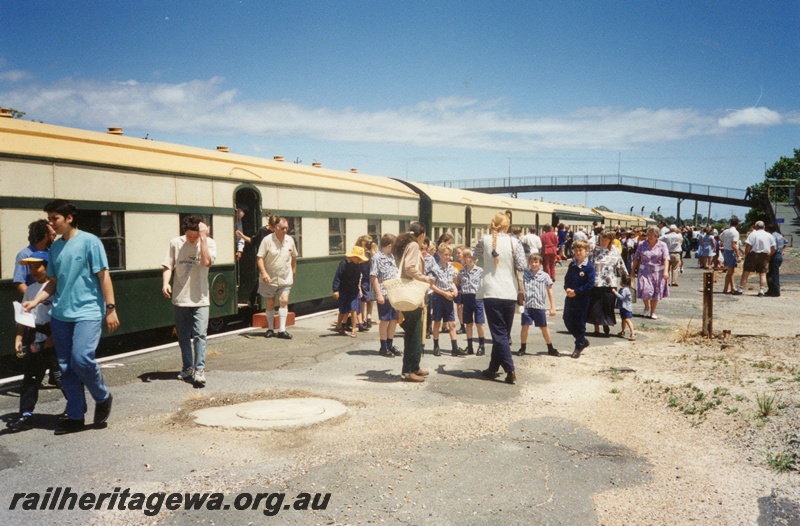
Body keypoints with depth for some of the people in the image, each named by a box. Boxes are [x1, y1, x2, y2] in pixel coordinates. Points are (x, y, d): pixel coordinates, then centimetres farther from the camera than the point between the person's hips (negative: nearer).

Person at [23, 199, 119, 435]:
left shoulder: (89, 241, -6)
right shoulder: (55, 247, 11)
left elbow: (103, 276, -7)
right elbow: (53, 281, 16)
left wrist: (110, 309, -11)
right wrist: (35, 301, 1)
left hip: (87, 312, -6)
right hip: (60, 315, 6)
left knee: (81, 359, -19)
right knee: (66, 367, 7)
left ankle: (103, 398, 7)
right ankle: (75, 415, 17)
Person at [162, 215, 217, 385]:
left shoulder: (209, 243, -5)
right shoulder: (175, 243, 0)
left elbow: (206, 261, -22)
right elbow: (168, 266, 1)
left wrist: (203, 237, -21)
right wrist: (165, 283, -16)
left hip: (200, 299, -2)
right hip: (180, 298, 2)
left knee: (200, 334, -10)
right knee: (183, 336, 12)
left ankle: (199, 369, -6)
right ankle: (187, 367, 27)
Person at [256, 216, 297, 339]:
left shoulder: (290, 240, 2)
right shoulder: (267, 240, -11)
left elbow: (294, 257, 16)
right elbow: (260, 258, -12)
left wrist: (293, 271, 17)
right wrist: (264, 273, -24)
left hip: (285, 279, 2)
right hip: (270, 279, -2)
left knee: (284, 301, -9)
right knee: (270, 303, 9)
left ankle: (282, 330, -7)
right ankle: (270, 329, 22)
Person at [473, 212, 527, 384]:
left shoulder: (485, 240, -1)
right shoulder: (514, 242, -3)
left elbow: (475, 255, 17)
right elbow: (521, 267, -7)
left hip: (491, 292, -1)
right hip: (509, 292, 1)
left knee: (499, 333, 0)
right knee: (504, 332, 14)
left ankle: (510, 370, -12)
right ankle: (493, 368, 21)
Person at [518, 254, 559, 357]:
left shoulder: (544, 276, 1)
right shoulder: (525, 275, 2)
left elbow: (550, 292, 4)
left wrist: (552, 307, 2)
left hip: (540, 306, 0)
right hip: (527, 305, 0)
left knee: (544, 328, 11)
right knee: (525, 327, 0)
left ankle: (550, 348, 24)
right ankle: (522, 348, 14)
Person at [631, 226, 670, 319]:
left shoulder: (662, 245, -1)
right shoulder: (642, 244, 3)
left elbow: (666, 258, -9)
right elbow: (636, 258, 8)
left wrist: (666, 271, -21)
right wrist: (633, 269, 7)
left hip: (657, 272, 0)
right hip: (644, 271, 0)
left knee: (656, 292, 6)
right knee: (645, 290, -12)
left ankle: (653, 312, 21)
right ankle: (646, 307, 17)